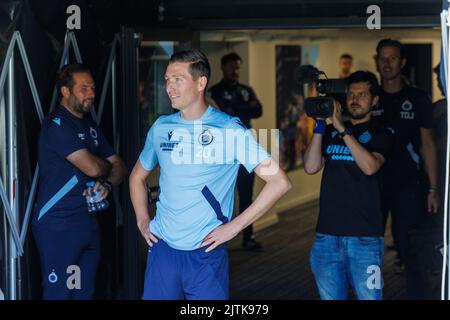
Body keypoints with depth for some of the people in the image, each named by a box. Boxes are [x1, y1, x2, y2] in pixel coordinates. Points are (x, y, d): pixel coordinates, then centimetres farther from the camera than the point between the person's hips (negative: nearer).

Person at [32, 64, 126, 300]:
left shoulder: (91, 128, 16)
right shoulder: (57, 125, -12)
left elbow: (118, 167, 13)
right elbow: (91, 167, -20)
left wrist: (107, 184, -9)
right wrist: (107, 165, 4)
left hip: (88, 222, 8)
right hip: (58, 224, -8)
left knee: (85, 292, 9)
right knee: (59, 292, -6)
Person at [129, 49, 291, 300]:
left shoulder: (229, 129, -8)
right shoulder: (161, 127, 6)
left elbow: (279, 182, -12)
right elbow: (138, 176, 24)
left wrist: (234, 227, -13)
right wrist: (143, 221, 8)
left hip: (206, 253, -4)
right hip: (162, 247, 4)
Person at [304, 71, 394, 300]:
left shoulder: (380, 135, 5)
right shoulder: (329, 132, 14)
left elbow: (370, 166, -14)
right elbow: (311, 167, 1)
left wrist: (342, 129, -15)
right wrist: (319, 126, -3)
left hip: (365, 237, -3)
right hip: (327, 234, 3)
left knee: (368, 296, -4)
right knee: (329, 296, 7)